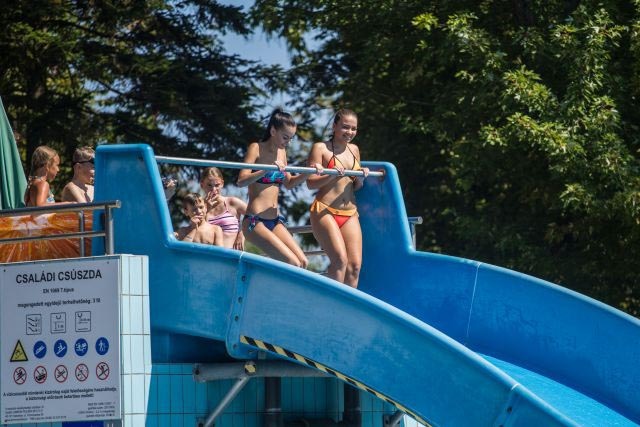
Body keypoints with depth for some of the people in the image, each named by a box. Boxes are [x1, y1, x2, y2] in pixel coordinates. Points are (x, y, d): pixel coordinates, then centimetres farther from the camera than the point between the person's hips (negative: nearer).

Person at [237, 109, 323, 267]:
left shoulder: (281, 152, 13)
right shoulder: (256, 149, -7)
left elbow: (288, 183, 25)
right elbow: (241, 181, -19)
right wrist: (269, 169, -32)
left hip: (274, 221, 8)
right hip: (255, 222, -8)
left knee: (303, 262, -4)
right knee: (293, 264, -18)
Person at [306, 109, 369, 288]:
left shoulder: (354, 150, 17)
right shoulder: (320, 148, -1)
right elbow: (311, 183, -7)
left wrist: (361, 178, 1)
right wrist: (332, 175, -22)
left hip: (350, 214, 6)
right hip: (324, 212, -6)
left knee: (355, 264, -5)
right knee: (340, 259, -22)